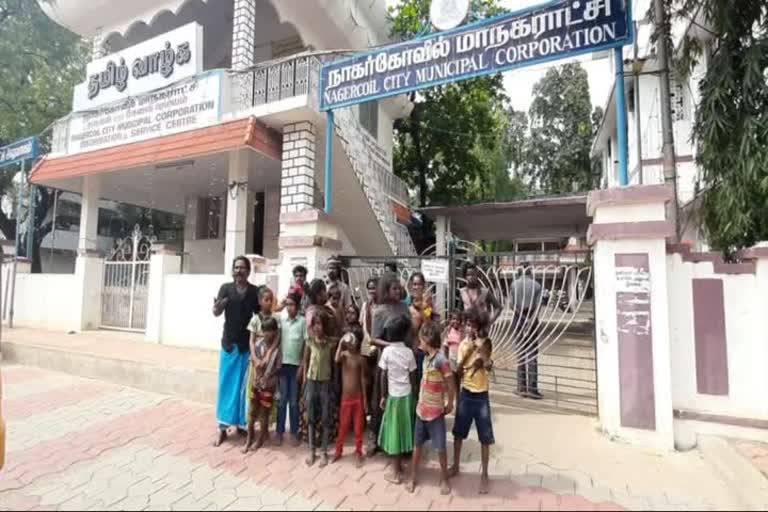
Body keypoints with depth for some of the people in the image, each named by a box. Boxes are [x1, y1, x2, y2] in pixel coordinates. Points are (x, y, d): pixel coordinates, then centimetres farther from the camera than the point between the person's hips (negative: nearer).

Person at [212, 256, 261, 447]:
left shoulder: (255, 292, 1)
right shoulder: (226, 288, -1)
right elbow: (216, 313, -11)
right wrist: (217, 306, -34)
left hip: (248, 344, 1)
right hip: (229, 343, 0)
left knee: (245, 386, 8)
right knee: (226, 385, 6)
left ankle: (242, 423, 23)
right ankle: (223, 427, 16)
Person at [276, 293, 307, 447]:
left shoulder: (303, 321, -6)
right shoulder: (281, 320, 1)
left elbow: (306, 344, -4)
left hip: (296, 365, -2)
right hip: (283, 364, 2)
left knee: (294, 401, 8)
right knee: (282, 400, 9)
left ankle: (294, 432, 21)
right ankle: (280, 432, 21)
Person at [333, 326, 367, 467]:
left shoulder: (360, 358, -7)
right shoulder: (344, 354, -5)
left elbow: (363, 379, -3)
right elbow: (336, 360, -30)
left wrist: (365, 398, -3)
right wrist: (341, 343, -26)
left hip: (358, 397, -1)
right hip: (346, 397, 1)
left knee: (359, 427, 9)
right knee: (343, 426, 14)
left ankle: (359, 453, 24)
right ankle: (338, 451, 31)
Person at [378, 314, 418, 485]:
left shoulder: (387, 351, -12)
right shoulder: (409, 352, -7)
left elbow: (383, 376, -9)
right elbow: (413, 377, -2)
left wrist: (383, 396, 1)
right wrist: (414, 394, 11)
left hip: (393, 395, -3)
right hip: (407, 395, 3)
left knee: (394, 430, 6)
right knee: (403, 429, 16)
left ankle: (396, 473, 14)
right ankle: (399, 465, 31)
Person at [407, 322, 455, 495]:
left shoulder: (441, 359, -22)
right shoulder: (426, 357, 2)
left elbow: (451, 385, -16)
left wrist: (449, 405, -5)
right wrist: (421, 402, 8)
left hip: (435, 411, -7)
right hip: (421, 409, 7)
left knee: (440, 448, 10)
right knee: (417, 444, 15)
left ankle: (444, 479, 30)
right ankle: (413, 478, 30)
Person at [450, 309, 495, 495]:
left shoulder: (486, 344, -11)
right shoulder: (463, 344, -4)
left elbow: (489, 367, -27)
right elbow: (459, 373, -7)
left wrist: (481, 348, -36)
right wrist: (467, 354, -20)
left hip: (481, 397, -3)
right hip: (465, 395, 3)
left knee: (485, 438, 7)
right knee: (458, 433, 16)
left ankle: (484, 475, 24)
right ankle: (455, 466, 35)